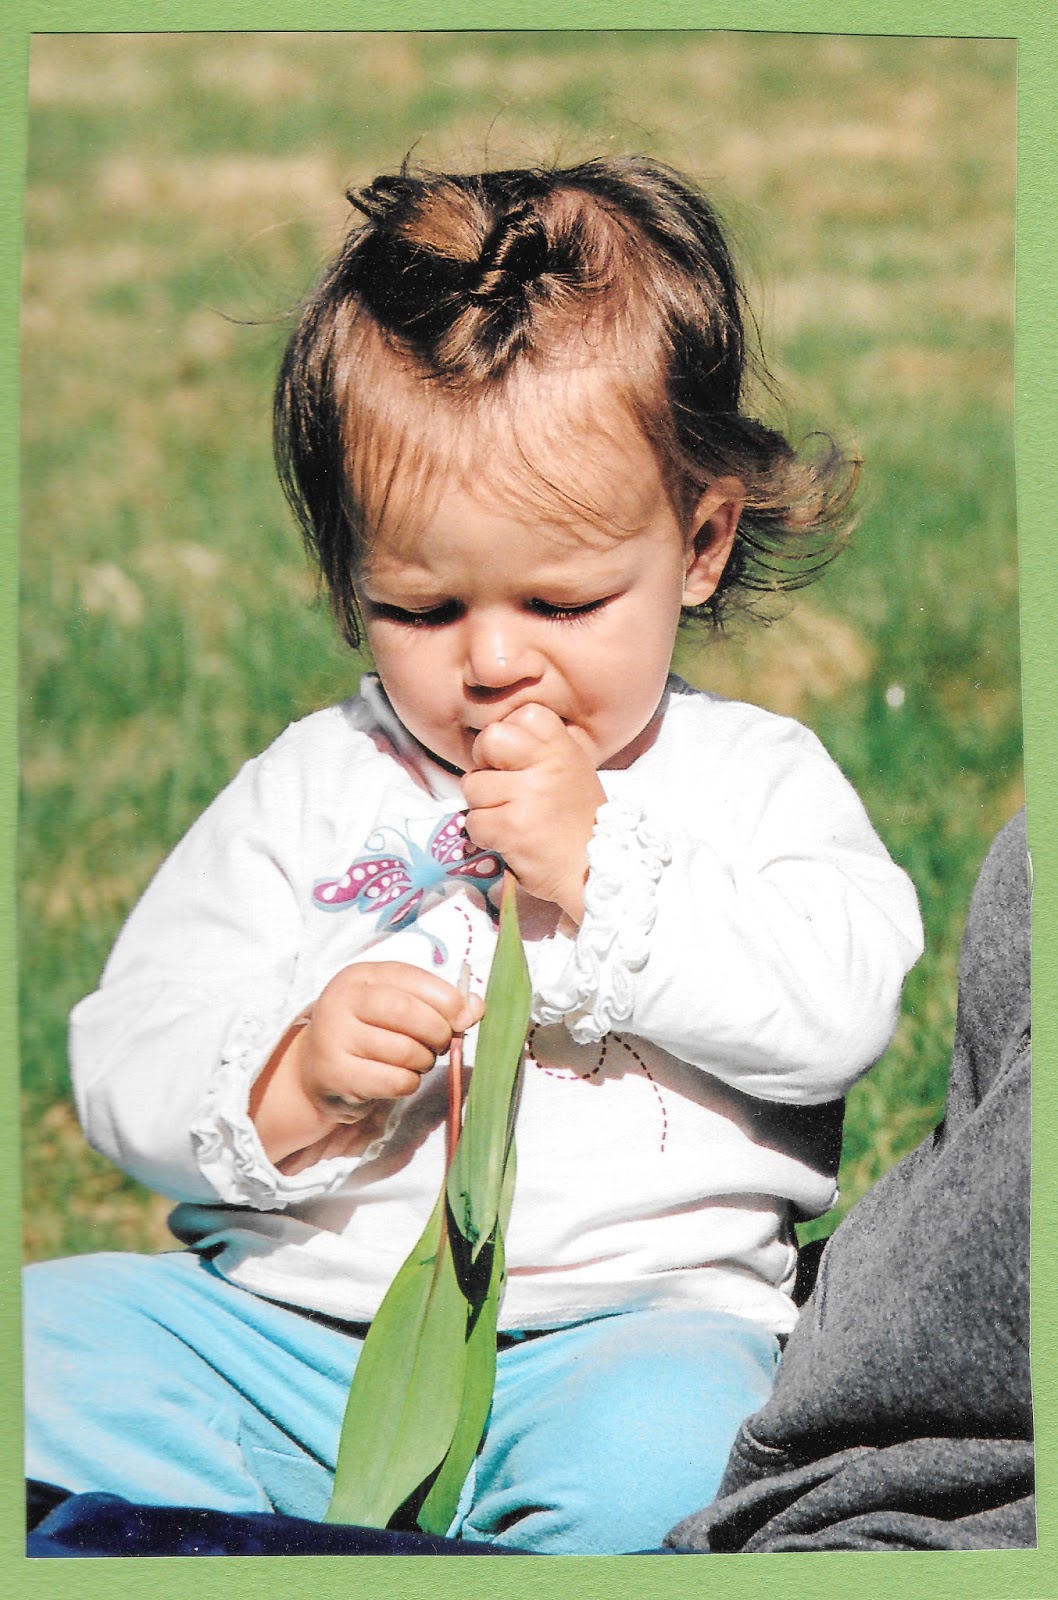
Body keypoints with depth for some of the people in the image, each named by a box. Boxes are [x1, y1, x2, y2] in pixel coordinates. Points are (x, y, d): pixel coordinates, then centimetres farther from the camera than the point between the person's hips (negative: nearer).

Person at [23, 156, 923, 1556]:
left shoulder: (754, 782, 8)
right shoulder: (308, 789, 11)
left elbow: (842, 1012, -9)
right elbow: (129, 1059, 7)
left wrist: (601, 869, -14)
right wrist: (287, 1084, -15)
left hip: (623, 1321, -3)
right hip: (277, 1321, 3)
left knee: (661, 1443, -36)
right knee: (49, 1338, -19)